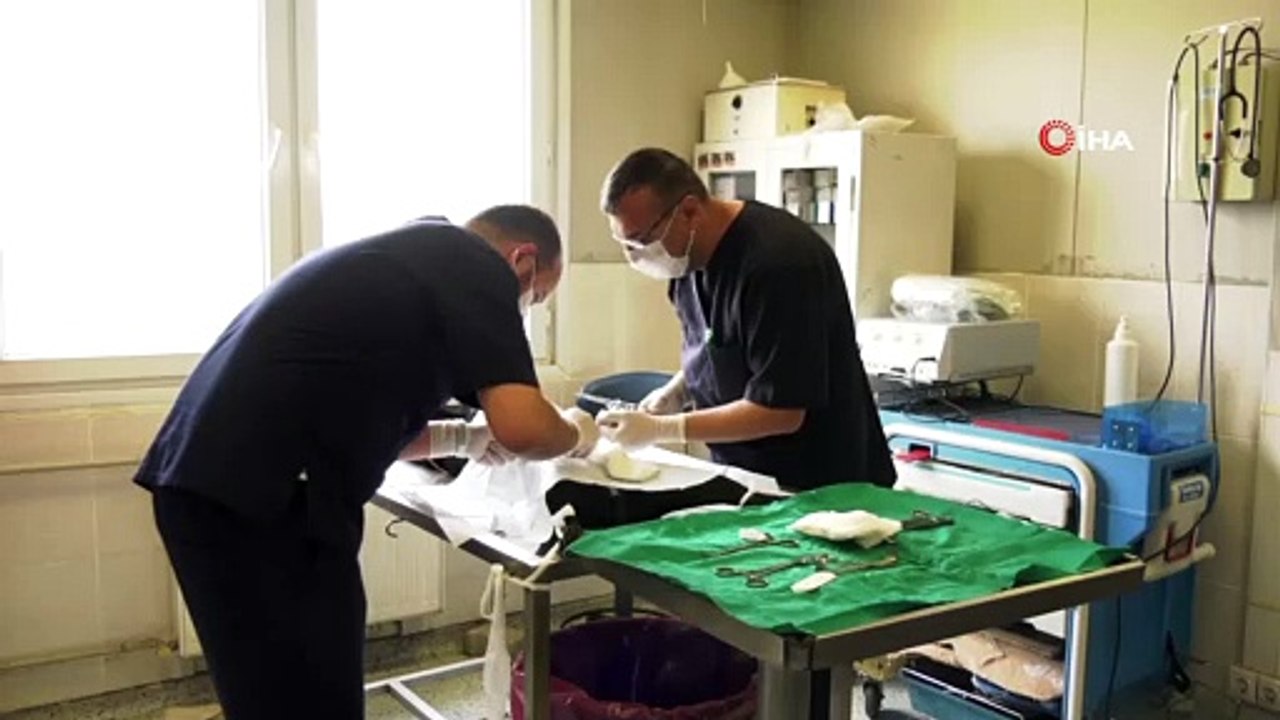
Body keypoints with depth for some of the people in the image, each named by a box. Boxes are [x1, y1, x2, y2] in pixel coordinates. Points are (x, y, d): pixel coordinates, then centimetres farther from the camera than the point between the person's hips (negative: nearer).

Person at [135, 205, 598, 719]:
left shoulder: (411, 254, 25)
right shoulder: (477, 266, -1)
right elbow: (523, 428, -13)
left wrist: (461, 437, 27)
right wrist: (573, 433, 8)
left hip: (202, 478, 10)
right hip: (265, 496, -9)